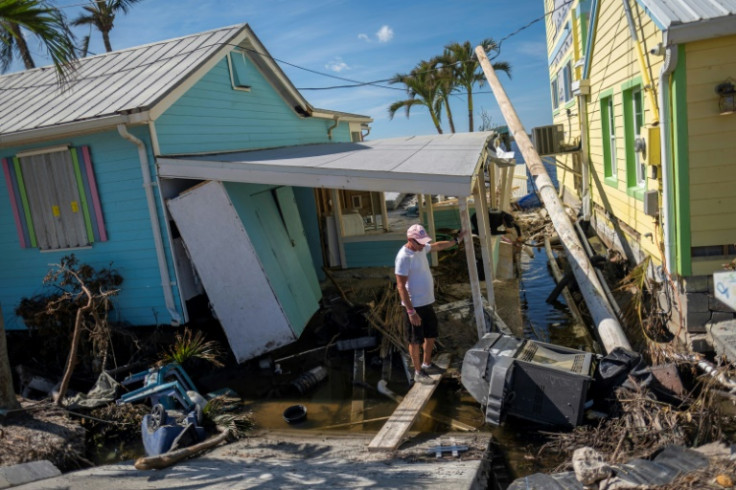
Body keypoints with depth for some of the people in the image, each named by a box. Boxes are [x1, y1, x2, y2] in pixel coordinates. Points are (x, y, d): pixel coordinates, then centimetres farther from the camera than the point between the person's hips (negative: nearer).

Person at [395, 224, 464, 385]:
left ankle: (427, 364, 40)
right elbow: (401, 286, -23)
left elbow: (437, 246, 26)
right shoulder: (404, 257, -24)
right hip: (414, 306, -9)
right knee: (415, 340, 6)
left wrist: (456, 240, 29)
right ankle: (418, 372, 21)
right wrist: (411, 311, -25)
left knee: (431, 335, 21)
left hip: (427, 302, 9)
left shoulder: (421, 248, 2)